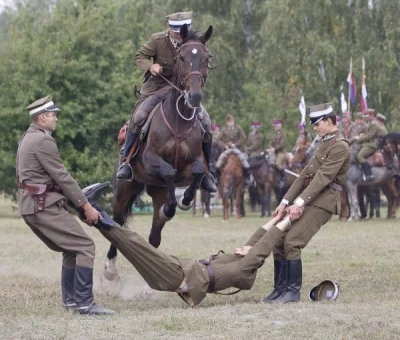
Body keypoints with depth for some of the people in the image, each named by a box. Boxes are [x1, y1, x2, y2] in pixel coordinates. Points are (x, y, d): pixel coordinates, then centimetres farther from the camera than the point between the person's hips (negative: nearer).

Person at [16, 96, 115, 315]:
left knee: (72, 249, 20)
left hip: (32, 207, 10)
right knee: (85, 247, -11)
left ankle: (70, 300, 23)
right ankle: (84, 303, -15)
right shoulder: (43, 141, -15)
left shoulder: (28, 139, 17)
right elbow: (62, 177, -15)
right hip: (44, 207, -10)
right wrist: (87, 207, -9)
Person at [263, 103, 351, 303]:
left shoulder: (340, 146, -10)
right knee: (278, 241, 3)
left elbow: (323, 177, -19)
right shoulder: (323, 144, 21)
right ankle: (280, 289, 10)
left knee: (292, 242, -18)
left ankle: (293, 291, -10)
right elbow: (305, 175, 19)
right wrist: (286, 201, 11)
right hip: (308, 199, 9)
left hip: (322, 202, -9)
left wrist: (300, 202, -25)